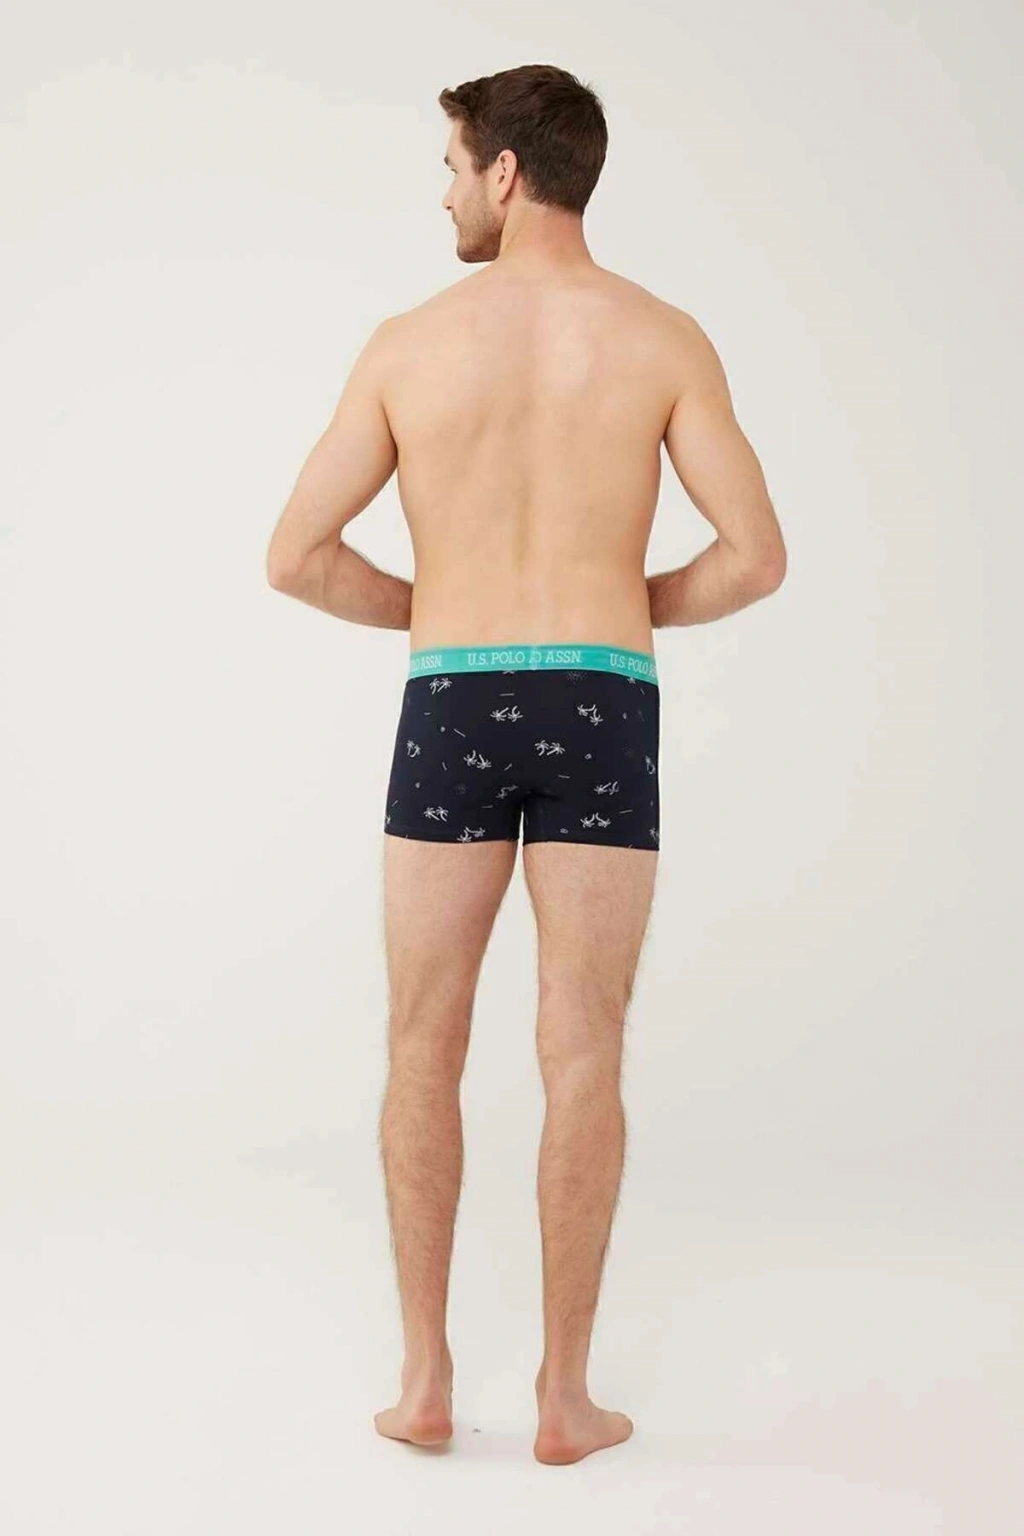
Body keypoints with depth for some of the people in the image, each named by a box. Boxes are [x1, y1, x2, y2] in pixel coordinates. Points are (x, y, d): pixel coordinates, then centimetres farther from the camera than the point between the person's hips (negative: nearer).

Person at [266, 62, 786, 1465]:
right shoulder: (663, 337, 1)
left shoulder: (408, 344, 3)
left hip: (451, 718, 1)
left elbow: (295, 558, 3)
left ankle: (427, 1381, 13)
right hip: (598, 720, 0)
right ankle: (565, 1397, 9)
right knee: (583, 1063, 4)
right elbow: (756, 559, -4)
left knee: (424, 1052, 11)